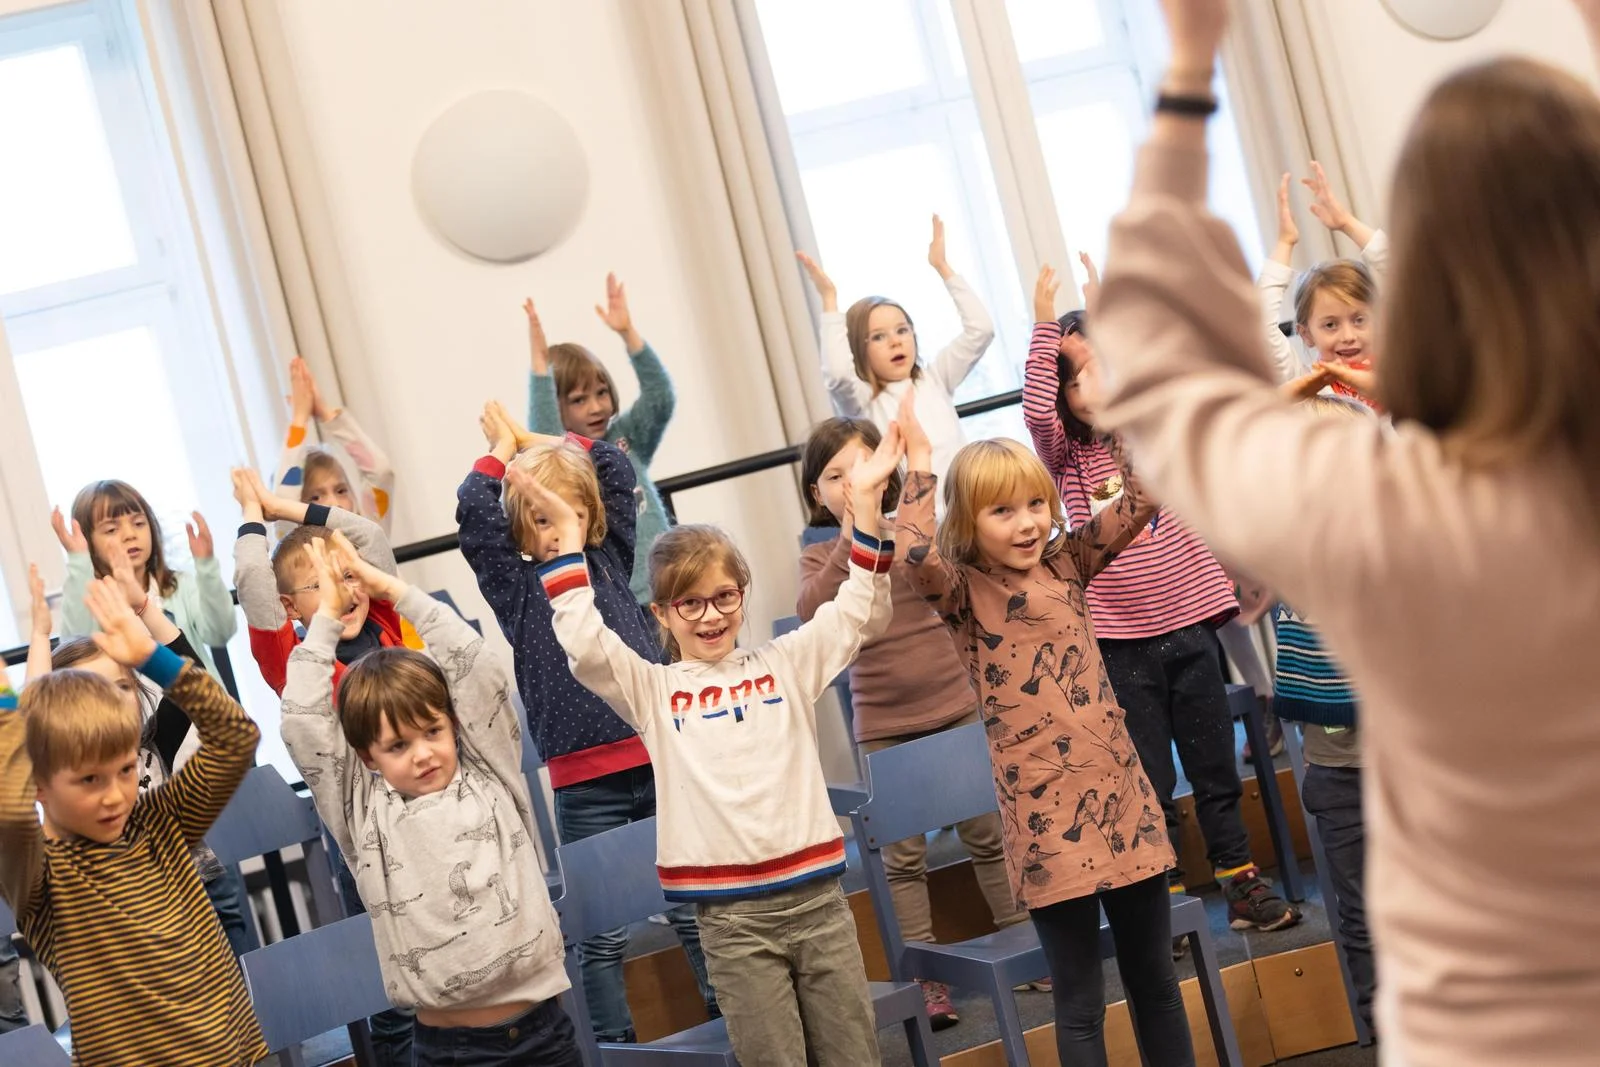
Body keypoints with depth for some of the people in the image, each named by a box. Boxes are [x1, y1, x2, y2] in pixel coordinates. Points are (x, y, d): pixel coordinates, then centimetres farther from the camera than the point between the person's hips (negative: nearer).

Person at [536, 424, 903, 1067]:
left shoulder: (784, 665, 8)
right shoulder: (653, 690, 3)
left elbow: (859, 614, 2)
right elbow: (584, 646, -10)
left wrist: (865, 501, -8)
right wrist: (567, 532, -10)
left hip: (817, 894, 2)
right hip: (730, 916, -2)